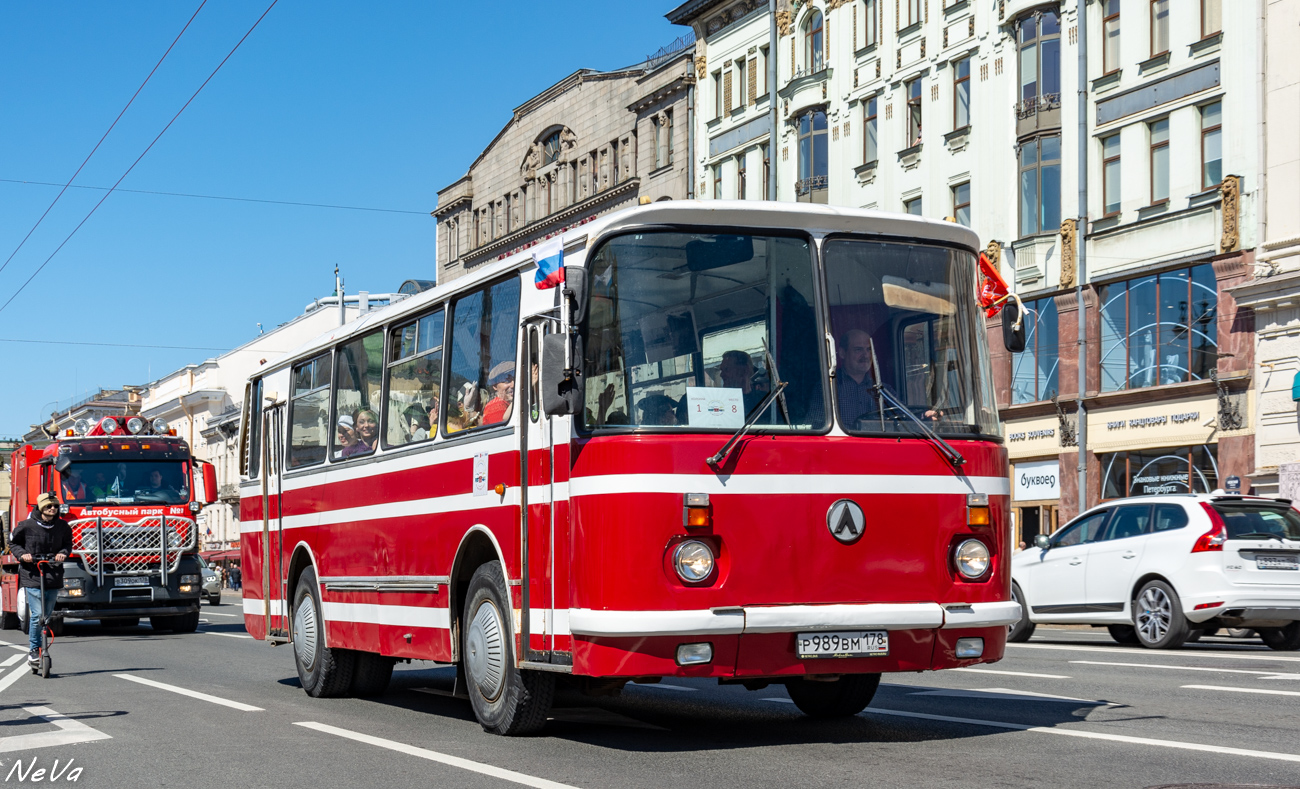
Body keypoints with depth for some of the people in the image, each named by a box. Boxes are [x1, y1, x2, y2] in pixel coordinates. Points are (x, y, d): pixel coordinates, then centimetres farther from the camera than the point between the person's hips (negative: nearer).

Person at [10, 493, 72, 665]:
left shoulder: (62, 527, 4)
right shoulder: (27, 526, -5)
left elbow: (68, 544, 19)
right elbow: (13, 543, 10)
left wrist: (63, 553, -2)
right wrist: (22, 554, -8)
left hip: (53, 577, 4)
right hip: (31, 576, -4)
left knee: (47, 615, 9)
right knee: (37, 614, -11)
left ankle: (41, 648, 24)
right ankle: (34, 650, 4)